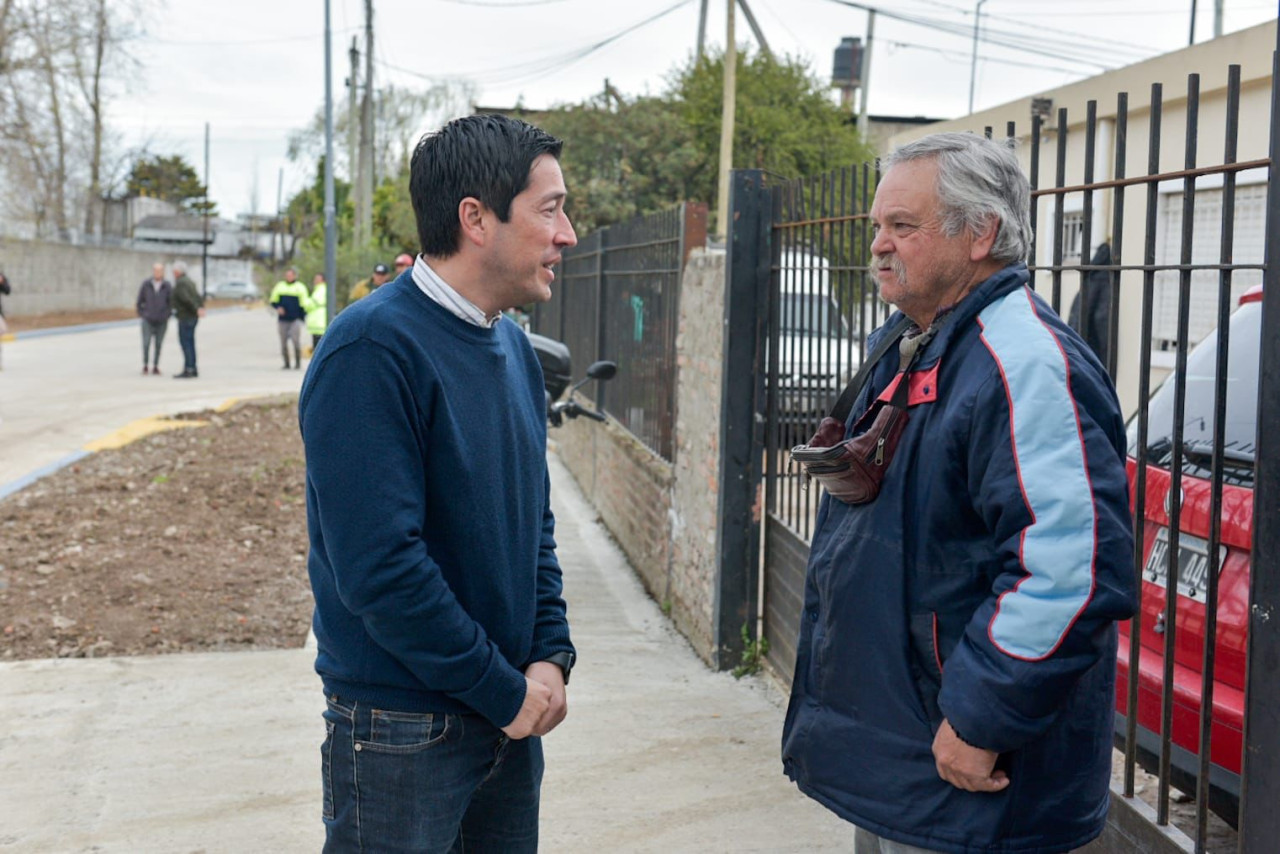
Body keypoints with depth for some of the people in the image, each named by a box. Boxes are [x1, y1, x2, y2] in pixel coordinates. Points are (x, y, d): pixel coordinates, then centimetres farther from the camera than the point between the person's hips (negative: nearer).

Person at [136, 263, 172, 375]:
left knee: (158, 344, 3)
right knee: (146, 343, -7)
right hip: (148, 320, -1)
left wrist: (167, 316, 1)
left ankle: (155, 366, 12)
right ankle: (145, 365, 6)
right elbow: (140, 301, 5)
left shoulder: (167, 286, -4)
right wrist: (141, 314, 3)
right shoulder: (146, 284, -4)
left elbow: (171, 302, 3)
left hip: (162, 322, 1)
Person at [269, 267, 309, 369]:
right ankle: (286, 363, 10)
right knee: (283, 342, 2)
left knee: (296, 340, -13)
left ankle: (298, 362, -2)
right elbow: (273, 301, 16)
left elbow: (304, 305, 6)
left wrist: (303, 318, -1)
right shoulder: (279, 286, 12)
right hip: (283, 320, 3)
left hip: (295, 319, -3)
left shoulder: (300, 287, 5)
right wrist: (278, 308, -5)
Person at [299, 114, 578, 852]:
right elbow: (380, 565, -24)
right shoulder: (373, 350, -19)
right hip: (403, 728, -7)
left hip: (511, 715, 8)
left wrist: (551, 655, -1)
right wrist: (504, 692, -16)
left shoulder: (516, 349, 7)